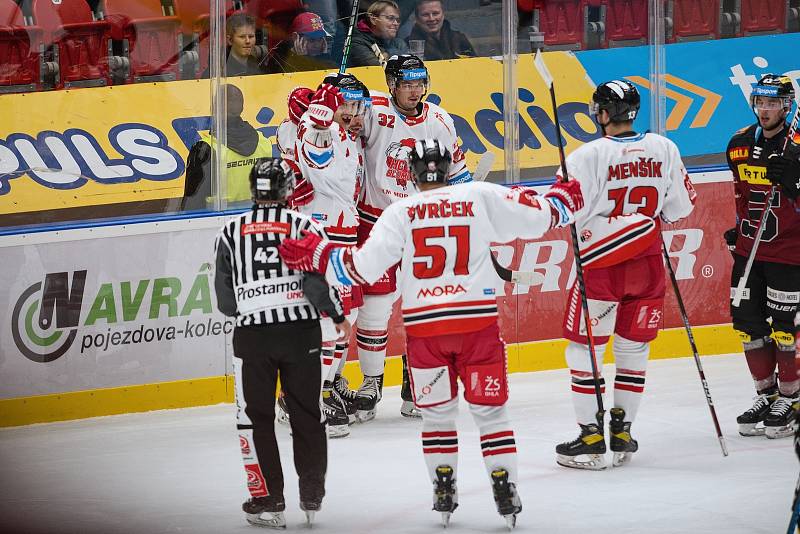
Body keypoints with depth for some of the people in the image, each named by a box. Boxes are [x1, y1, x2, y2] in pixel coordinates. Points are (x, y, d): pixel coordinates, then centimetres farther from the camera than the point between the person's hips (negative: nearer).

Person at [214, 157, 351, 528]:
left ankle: (268, 501, 4)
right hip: (300, 330, 0)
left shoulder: (231, 232, 6)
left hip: (252, 333, 0)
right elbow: (318, 280, -10)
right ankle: (312, 495, 16)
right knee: (306, 414, 13)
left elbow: (225, 300, 8)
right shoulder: (302, 226, 0)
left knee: (255, 417, 7)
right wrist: (338, 316, 8)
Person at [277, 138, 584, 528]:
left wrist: (316, 255, 6)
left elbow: (364, 266, -6)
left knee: (436, 410, 15)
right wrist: (563, 201, 25)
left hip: (424, 326, 0)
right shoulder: (481, 197, 0)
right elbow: (536, 217, 4)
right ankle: (505, 489, 1)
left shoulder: (400, 212, -1)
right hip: (478, 320, 0)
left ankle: (444, 490, 14)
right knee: (489, 408, 7)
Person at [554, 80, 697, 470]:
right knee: (634, 348, 15)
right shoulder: (664, 149, -1)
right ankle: (622, 434, 18)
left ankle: (591, 440, 1)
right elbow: (680, 207, 8)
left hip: (601, 265, -4)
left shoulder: (589, 156, -14)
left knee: (584, 349, 5)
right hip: (648, 264, 4)